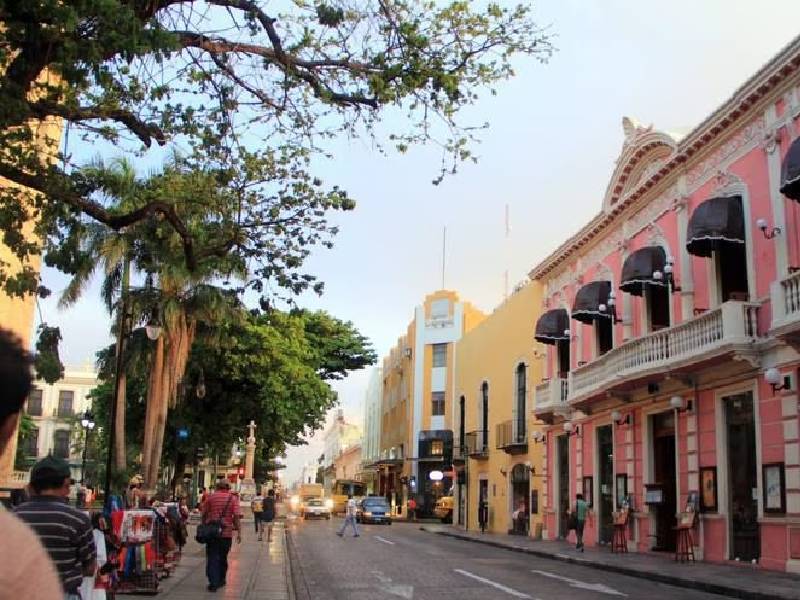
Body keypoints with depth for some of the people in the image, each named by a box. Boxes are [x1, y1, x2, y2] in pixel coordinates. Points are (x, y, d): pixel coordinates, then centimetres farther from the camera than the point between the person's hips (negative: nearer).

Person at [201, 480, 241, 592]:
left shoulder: (210, 497, 1)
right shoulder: (233, 499, -2)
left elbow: (204, 514, 5)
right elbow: (236, 517, -8)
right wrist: (239, 532, -6)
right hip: (227, 533, 1)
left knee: (212, 558, 2)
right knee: (222, 557, 16)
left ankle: (213, 583, -7)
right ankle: (221, 580, 27)